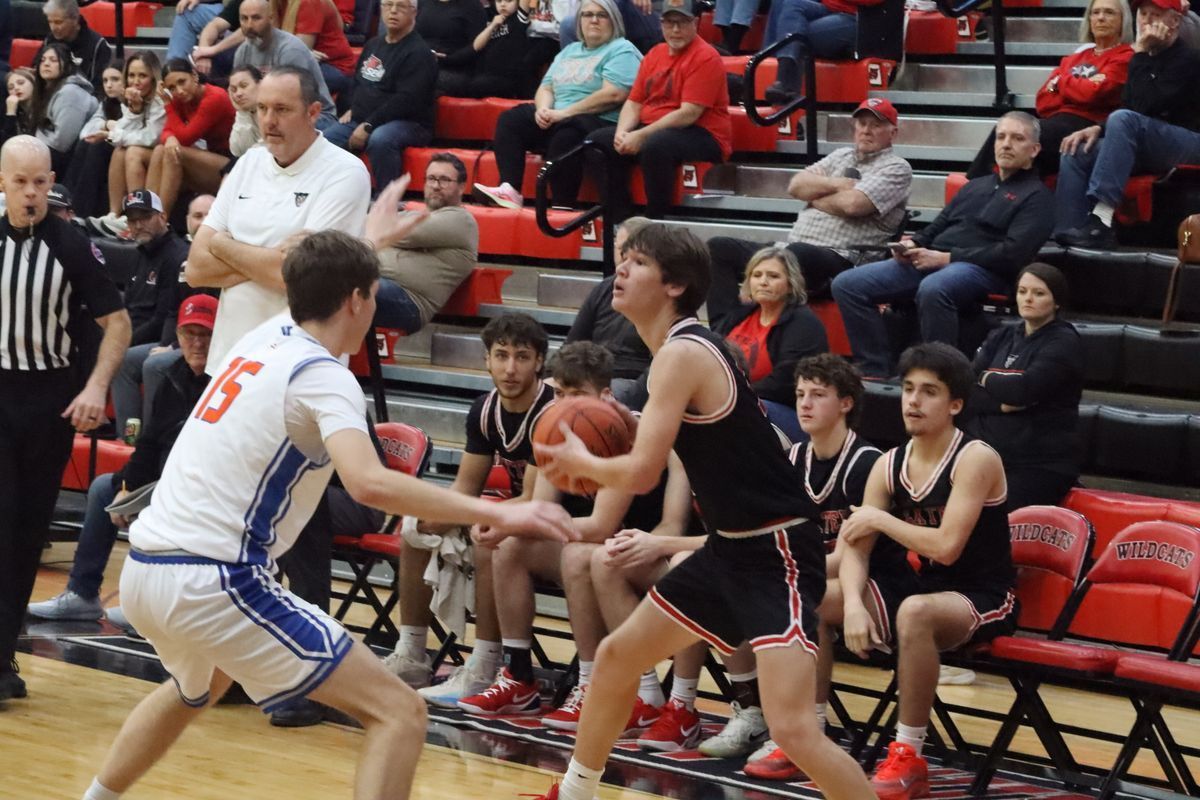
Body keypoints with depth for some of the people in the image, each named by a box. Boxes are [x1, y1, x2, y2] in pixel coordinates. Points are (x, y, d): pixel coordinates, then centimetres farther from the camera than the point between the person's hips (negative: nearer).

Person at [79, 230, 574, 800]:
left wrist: (369, 239, 51)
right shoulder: (323, 376, -11)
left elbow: (316, 288, 39)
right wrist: (495, 514, -28)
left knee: (195, 690, 42)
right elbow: (368, 484, -29)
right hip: (213, 583, -9)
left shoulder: (265, 337, 13)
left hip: (142, 571, 9)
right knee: (398, 712, -8)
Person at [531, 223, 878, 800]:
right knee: (615, 657, 20)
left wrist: (579, 461, -1)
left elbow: (640, 474, -23)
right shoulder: (688, 348, 11)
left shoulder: (681, 353, -18)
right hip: (732, 547, 10)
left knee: (792, 727, -20)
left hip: (776, 553, -10)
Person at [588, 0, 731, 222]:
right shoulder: (655, 54, 14)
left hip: (702, 138, -9)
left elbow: (689, 113, -20)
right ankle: (619, 220, -7)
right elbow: (634, 102, 13)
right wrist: (622, 132, -10)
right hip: (652, 131, 9)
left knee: (655, 145, -38)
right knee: (598, 142, -4)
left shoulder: (705, 58, -11)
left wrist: (641, 135, -23)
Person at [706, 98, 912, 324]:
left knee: (797, 254, -42)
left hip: (842, 261, -8)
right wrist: (837, 184, -2)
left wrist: (814, 197, 3)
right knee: (719, 247, -3)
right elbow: (796, 185, 12)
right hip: (794, 248, 8)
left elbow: (853, 203, -13)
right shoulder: (842, 156, 26)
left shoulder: (896, 168, 4)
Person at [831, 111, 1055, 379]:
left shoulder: (1036, 196, 5)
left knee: (932, 289, -43)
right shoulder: (975, 186, 29)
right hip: (930, 261, 8)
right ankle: (876, 372, -13)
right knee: (847, 284, -10)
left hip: (982, 269, -8)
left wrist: (947, 258, -12)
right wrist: (913, 245, 5)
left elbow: (1013, 254, -9)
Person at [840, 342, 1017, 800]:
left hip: (985, 602, -8)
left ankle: (908, 758, -30)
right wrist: (854, 605, -20)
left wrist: (879, 519, -15)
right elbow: (855, 548, -1)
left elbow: (946, 546, -27)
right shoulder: (889, 466, 3)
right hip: (928, 591, 8)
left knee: (914, 612, -39)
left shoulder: (975, 460, -17)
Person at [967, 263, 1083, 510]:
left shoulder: (1064, 342, 0)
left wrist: (988, 378, 2)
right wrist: (1005, 402, -11)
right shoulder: (1000, 338, 16)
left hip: (1041, 465, -5)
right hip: (986, 457, 5)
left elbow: (1025, 389, -16)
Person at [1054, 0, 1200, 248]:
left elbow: (1143, 107, -22)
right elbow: (1126, 107, 21)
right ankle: (1068, 236, -21)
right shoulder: (1148, 59, 15)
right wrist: (1098, 128, 1)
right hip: (1148, 149, 8)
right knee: (1076, 152, -9)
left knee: (1124, 119, -33)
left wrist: (1141, 54, -18)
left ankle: (1101, 221, -41)